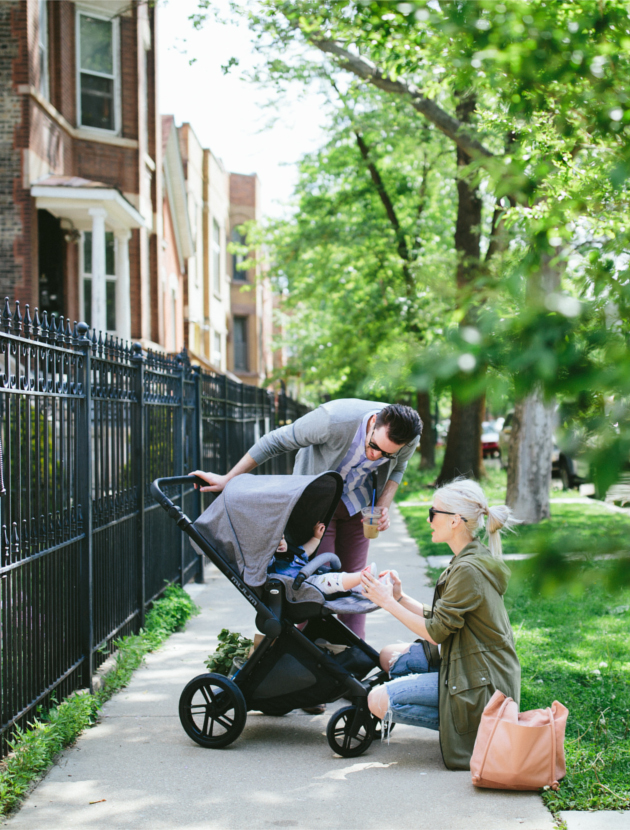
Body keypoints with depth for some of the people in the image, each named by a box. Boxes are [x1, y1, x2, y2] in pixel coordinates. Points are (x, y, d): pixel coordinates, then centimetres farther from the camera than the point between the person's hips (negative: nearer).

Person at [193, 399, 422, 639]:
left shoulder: (410, 439, -22)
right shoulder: (334, 419, -36)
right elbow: (275, 442, -23)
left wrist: (383, 506, -13)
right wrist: (227, 479, -18)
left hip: (358, 504, 4)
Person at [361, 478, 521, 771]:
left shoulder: (468, 570, -22)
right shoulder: (468, 560, 10)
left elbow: (435, 632, -18)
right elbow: (441, 619, 12)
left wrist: (387, 602, -11)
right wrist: (400, 598, 4)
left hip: (480, 681, -10)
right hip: (467, 664, 10)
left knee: (379, 701, -16)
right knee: (390, 657, 14)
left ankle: (474, 728, -7)